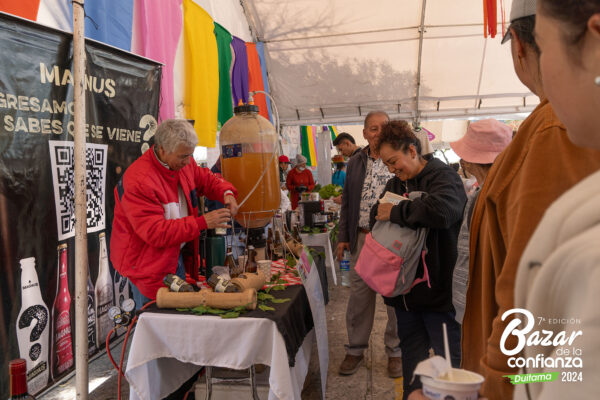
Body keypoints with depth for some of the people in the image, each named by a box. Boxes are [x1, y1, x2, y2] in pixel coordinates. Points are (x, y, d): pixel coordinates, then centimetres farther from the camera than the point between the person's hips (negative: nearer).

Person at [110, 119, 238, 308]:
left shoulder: (183, 164, -1)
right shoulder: (138, 181, -26)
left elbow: (206, 179, 17)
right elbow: (156, 232, -29)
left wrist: (226, 193, -6)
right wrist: (202, 222, -30)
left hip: (178, 255, 8)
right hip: (148, 264, -7)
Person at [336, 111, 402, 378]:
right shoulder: (355, 163, 11)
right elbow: (347, 202, 14)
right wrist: (343, 237, 9)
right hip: (362, 238, 3)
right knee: (359, 296, 9)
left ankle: (395, 351, 26)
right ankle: (356, 350, 26)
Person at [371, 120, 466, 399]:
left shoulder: (442, 176, -13)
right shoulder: (395, 184, 11)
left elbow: (441, 210, -34)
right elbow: (376, 217, 19)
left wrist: (396, 212, -23)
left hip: (438, 289, -7)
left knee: (450, 360, 4)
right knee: (412, 355, 19)